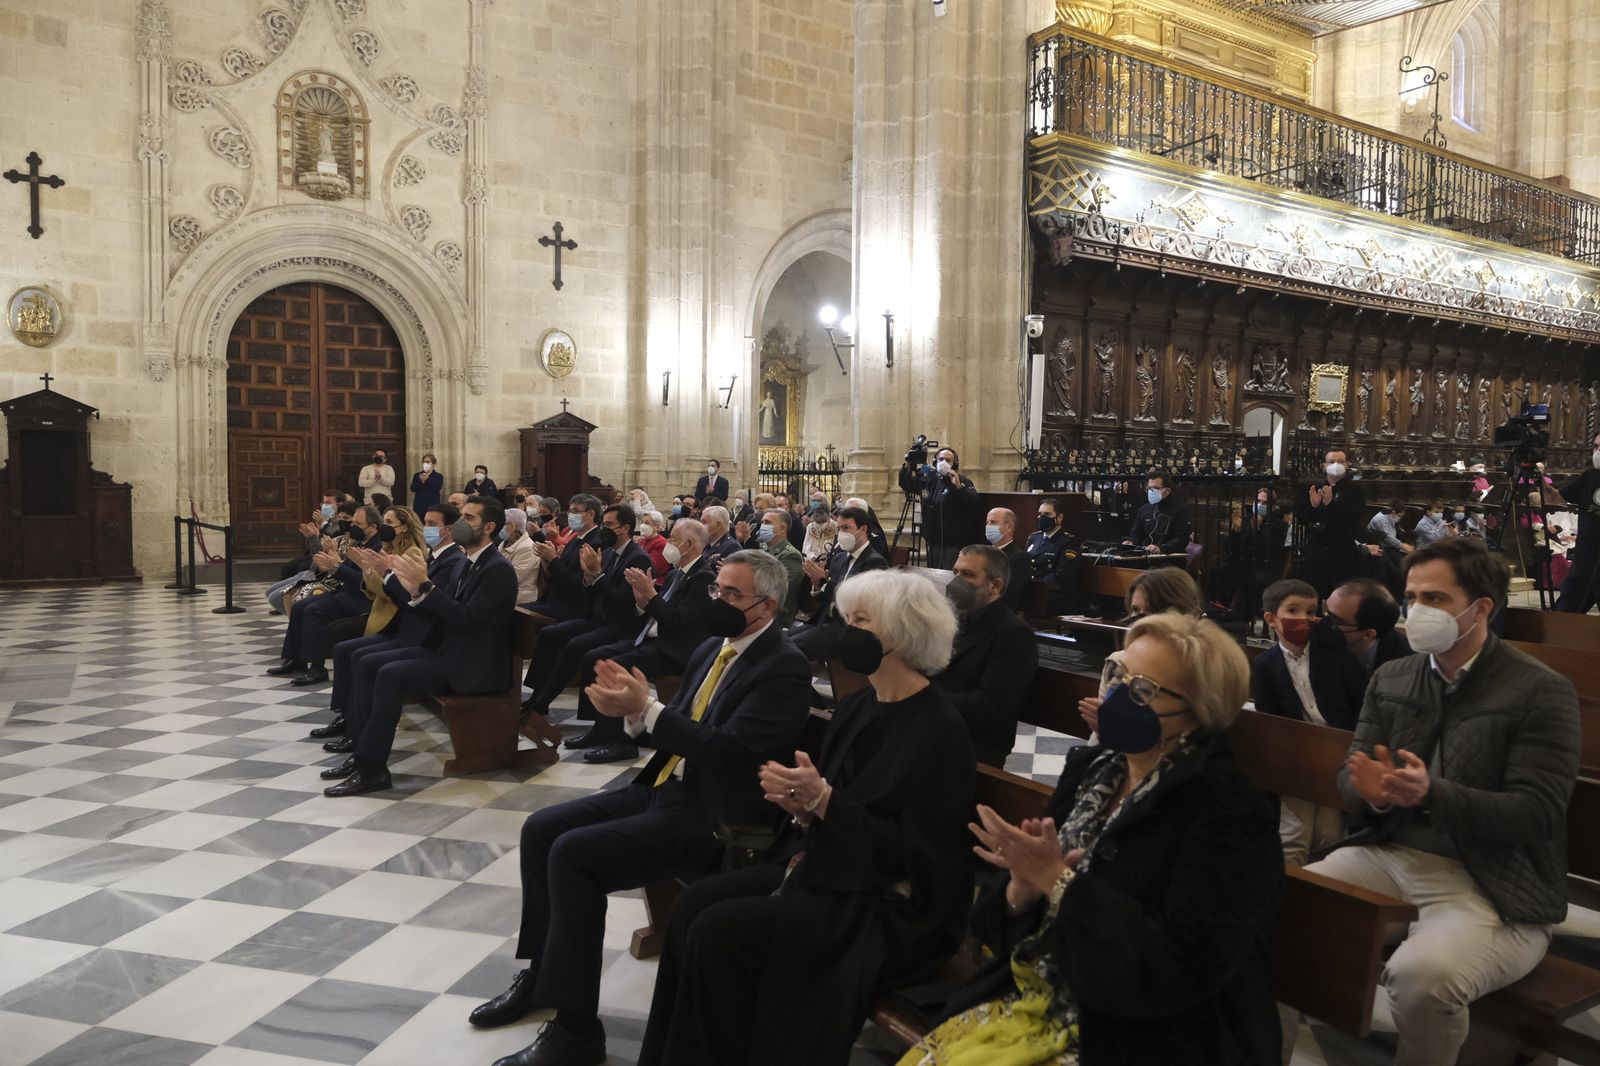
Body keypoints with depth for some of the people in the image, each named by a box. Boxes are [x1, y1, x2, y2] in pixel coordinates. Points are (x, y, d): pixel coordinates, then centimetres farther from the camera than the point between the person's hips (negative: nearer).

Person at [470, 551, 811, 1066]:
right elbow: (672, 730, 13)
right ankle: (542, 972, 19)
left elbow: (728, 752, -25)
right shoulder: (712, 649, 12)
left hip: (710, 817, -9)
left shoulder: (785, 667, -16)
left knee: (573, 854, -20)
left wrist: (646, 709, -26)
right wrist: (633, 710, -8)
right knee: (541, 828, 3)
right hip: (664, 790, 9)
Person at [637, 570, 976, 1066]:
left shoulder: (939, 730, -17)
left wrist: (822, 801, -25)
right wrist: (799, 802, -10)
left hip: (890, 906, -8)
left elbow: (914, 852, -19)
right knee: (693, 904, -9)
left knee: (720, 931, -19)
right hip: (824, 865, 8)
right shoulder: (856, 707, 7)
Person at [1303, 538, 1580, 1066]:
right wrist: (1372, 790, -16)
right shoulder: (1389, 678, 9)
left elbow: (1537, 815, -14)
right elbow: (1348, 780, 10)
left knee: (1422, 974, -34)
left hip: (1491, 887, -5)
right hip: (1388, 856, 5)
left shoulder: (1543, 691, -7)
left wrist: (1431, 794, -30)